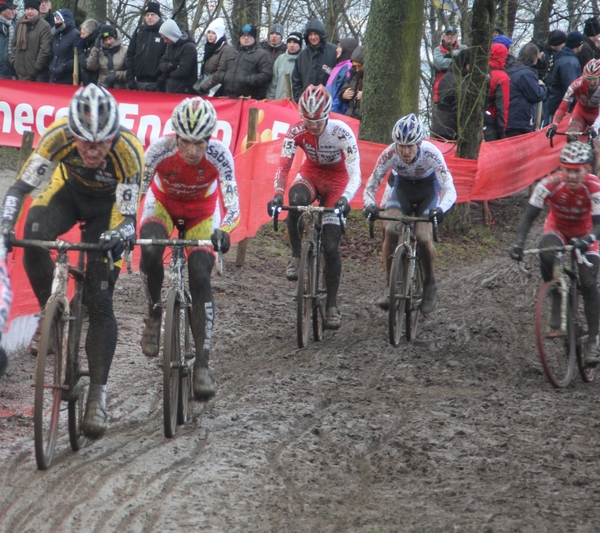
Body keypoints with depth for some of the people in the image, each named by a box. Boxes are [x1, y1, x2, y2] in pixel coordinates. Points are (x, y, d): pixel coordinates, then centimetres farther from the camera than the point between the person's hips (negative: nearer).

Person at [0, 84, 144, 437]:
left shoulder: (129, 152, -35)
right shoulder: (58, 137, -32)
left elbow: (127, 218, -27)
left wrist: (118, 234, -49)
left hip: (110, 204, -2)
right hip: (69, 191, 2)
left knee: (100, 302, -11)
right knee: (34, 234, -33)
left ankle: (98, 395, -6)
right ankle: (49, 312, -9)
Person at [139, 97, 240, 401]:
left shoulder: (219, 155, -32)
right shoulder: (160, 150, -32)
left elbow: (233, 205, -37)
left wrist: (223, 231, -57)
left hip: (201, 211, 0)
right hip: (163, 203, 0)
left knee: (200, 279, -16)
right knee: (151, 249, -32)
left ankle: (202, 364, -12)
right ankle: (154, 315, -8)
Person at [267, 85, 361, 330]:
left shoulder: (342, 132, -26)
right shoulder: (296, 131, -20)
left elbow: (355, 173, -32)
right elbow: (284, 165, -25)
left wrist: (344, 199, -50)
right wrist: (278, 195, -43)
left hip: (336, 179, -2)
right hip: (311, 174, 2)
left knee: (331, 244, -10)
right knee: (296, 201, -36)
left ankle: (332, 305, 1)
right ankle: (297, 256, -16)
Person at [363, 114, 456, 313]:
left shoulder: (431, 153, -33)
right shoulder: (389, 154, -28)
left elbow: (450, 190, -37)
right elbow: (371, 186, -23)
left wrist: (440, 209, -57)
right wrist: (370, 204, -45)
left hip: (428, 188, -2)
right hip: (401, 187, 2)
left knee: (423, 237, -23)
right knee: (390, 229, -26)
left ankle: (429, 284, 5)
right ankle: (389, 285, -14)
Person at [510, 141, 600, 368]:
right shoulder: (549, 184, -29)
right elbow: (529, 215, -27)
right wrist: (519, 242, -42)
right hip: (557, 229, 1)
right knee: (547, 251, -35)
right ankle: (557, 300, -15)